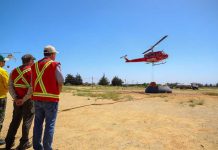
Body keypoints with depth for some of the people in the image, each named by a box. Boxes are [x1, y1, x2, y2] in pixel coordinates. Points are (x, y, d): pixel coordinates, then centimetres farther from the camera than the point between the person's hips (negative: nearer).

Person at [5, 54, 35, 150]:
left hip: (17, 100, 5)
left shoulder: (14, 71, 8)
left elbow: (10, 86, 2)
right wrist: (24, 99, -12)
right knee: (27, 121, 6)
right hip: (28, 100, -5)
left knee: (15, 120, 17)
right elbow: (32, 88, -19)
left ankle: (9, 142, 24)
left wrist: (15, 98, -2)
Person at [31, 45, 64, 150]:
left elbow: (33, 82, 9)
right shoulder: (55, 64, -7)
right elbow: (61, 82, -11)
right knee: (49, 124, 3)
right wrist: (57, 94, 3)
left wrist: (37, 94, 13)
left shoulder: (35, 65, 9)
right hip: (51, 99, -5)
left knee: (38, 123, 15)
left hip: (37, 98, 6)